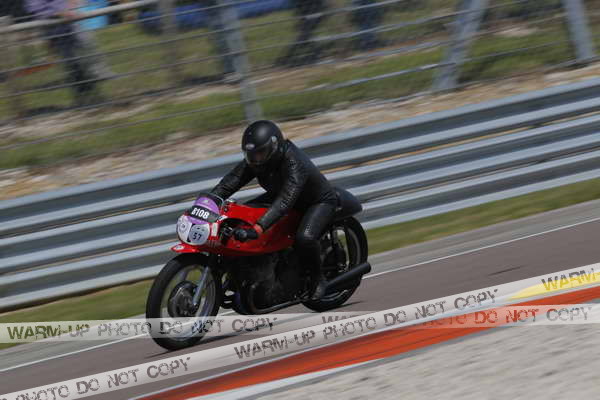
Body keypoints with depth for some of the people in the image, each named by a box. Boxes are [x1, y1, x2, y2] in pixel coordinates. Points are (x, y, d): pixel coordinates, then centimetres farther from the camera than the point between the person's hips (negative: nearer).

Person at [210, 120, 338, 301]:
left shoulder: (295, 163, -38)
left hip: (319, 202, -8)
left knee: (305, 238, -35)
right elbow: (230, 182, -17)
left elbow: (285, 200, -48)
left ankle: (318, 278, -9)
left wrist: (259, 226, -59)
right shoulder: (253, 162, -15)